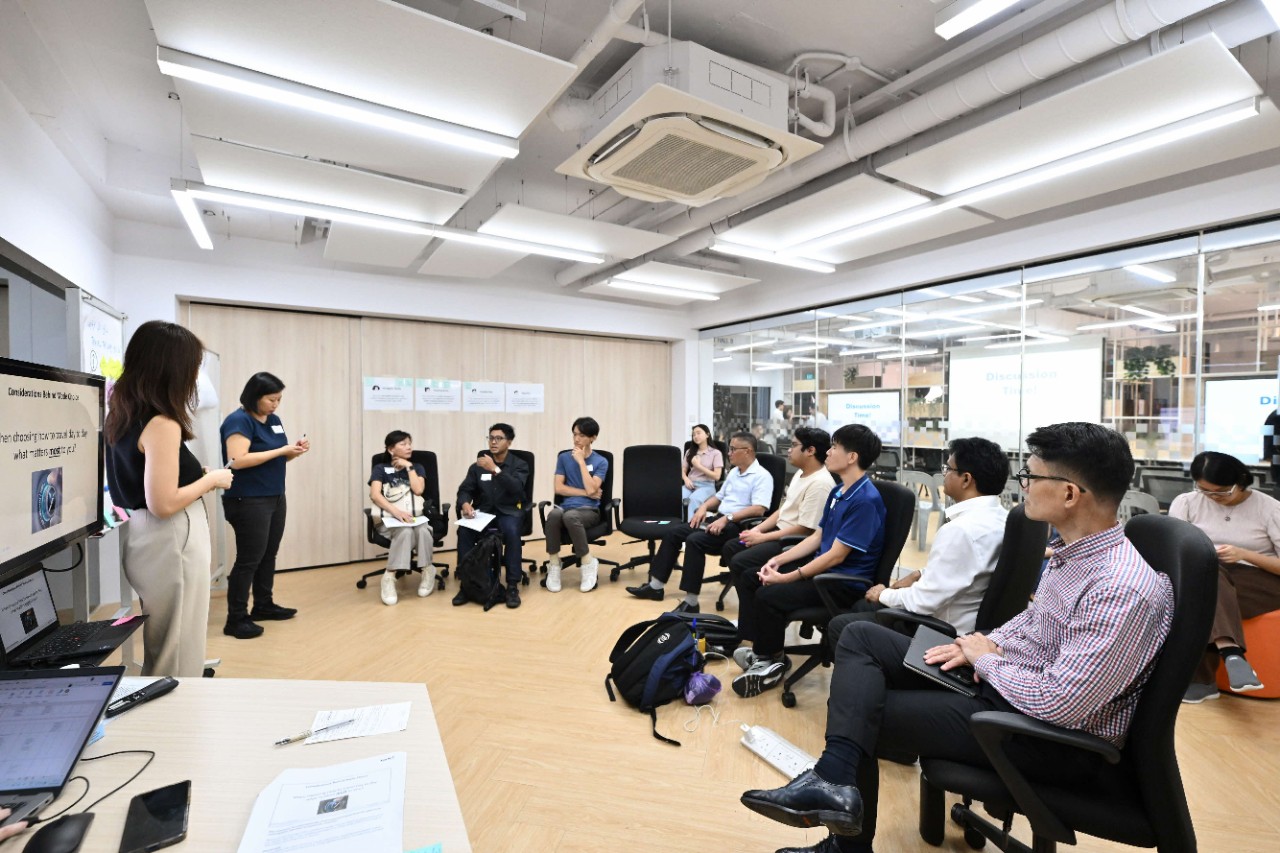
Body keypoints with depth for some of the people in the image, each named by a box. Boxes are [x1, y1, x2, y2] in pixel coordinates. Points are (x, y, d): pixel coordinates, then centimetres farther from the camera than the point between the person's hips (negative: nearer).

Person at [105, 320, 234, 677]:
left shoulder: (121, 415, 8)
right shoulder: (162, 424, -21)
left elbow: (142, 481, 15)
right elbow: (163, 504, -24)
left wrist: (196, 473, 12)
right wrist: (210, 480, -10)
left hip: (141, 533, 10)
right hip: (170, 540, -10)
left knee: (159, 645, 23)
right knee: (180, 648, 5)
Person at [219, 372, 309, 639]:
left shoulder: (273, 420, 11)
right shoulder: (238, 421, -13)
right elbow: (238, 460, -24)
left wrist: (294, 450, -3)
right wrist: (281, 450, -23)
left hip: (275, 498, 8)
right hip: (249, 502, -8)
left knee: (268, 555, 15)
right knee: (248, 559, -3)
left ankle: (264, 605, 27)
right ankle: (236, 619, 8)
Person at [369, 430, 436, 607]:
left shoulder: (417, 468, 18)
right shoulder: (380, 468, 10)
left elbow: (418, 490, -1)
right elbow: (375, 495, -7)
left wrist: (409, 467, 1)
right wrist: (396, 512, -21)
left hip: (415, 518, 2)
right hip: (389, 519, -2)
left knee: (423, 531, -34)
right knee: (405, 532, -36)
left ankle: (427, 573, -19)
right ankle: (390, 577, -28)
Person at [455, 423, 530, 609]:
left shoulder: (519, 465, 2)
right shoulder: (478, 466, 12)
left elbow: (516, 488, -17)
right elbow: (465, 490, 6)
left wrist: (495, 469, -28)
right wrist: (465, 504, -18)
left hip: (508, 511, -3)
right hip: (482, 511, 3)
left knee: (511, 531, -36)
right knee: (464, 530, -28)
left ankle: (513, 585, -26)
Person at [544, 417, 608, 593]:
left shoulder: (601, 462, 4)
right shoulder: (564, 457, 12)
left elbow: (592, 489, -10)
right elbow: (559, 488, 2)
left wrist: (581, 461, -7)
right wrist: (586, 493, -4)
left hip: (589, 510, -2)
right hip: (567, 506, 2)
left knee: (570, 516, -38)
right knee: (554, 514, -36)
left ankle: (588, 564, -19)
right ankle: (554, 564, -19)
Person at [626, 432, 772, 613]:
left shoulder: (761, 476, -10)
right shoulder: (733, 472, 18)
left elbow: (759, 509, -23)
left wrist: (727, 518, -27)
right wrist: (704, 506, 6)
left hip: (737, 525, -9)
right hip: (719, 519, 9)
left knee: (695, 540, -30)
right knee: (673, 532, -1)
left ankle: (691, 602, -25)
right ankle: (656, 586, 4)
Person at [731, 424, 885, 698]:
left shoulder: (865, 500, -21)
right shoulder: (838, 491, 9)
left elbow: (836, 555, -23)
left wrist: (787, 578, -20)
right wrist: (779, 560, 2)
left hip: (846, 582, -10)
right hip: (822, 567, 10)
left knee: (769, 596, -25)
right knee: (748, 578, 4)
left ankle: (773, 663, -1)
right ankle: (760, 649, 6)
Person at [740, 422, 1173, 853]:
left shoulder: (1126, 590, -28)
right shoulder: (1073, 549, 1)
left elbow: (1060, 705, -30)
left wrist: (986, 660, -13)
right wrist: (982, 645, 0)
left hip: (1054, 736, -9)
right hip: (1002, 679, 9)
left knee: (863, 712, -7)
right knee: (860, 637, -2)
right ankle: (834, 779, -8)